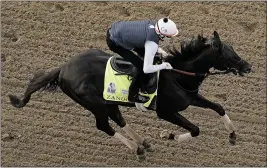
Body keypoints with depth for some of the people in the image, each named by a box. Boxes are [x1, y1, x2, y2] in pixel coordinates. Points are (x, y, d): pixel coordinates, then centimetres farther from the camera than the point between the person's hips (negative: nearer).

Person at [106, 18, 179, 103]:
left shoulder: (154, 24, -7)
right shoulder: (152, 44, -28)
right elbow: (147, 69, -28)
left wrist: (160, 50, 6)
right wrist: (164, 66, -11)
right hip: (114, 42, -8)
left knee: (145, 53, 21)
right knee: (141, 66, -5)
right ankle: (133, 96, 13)